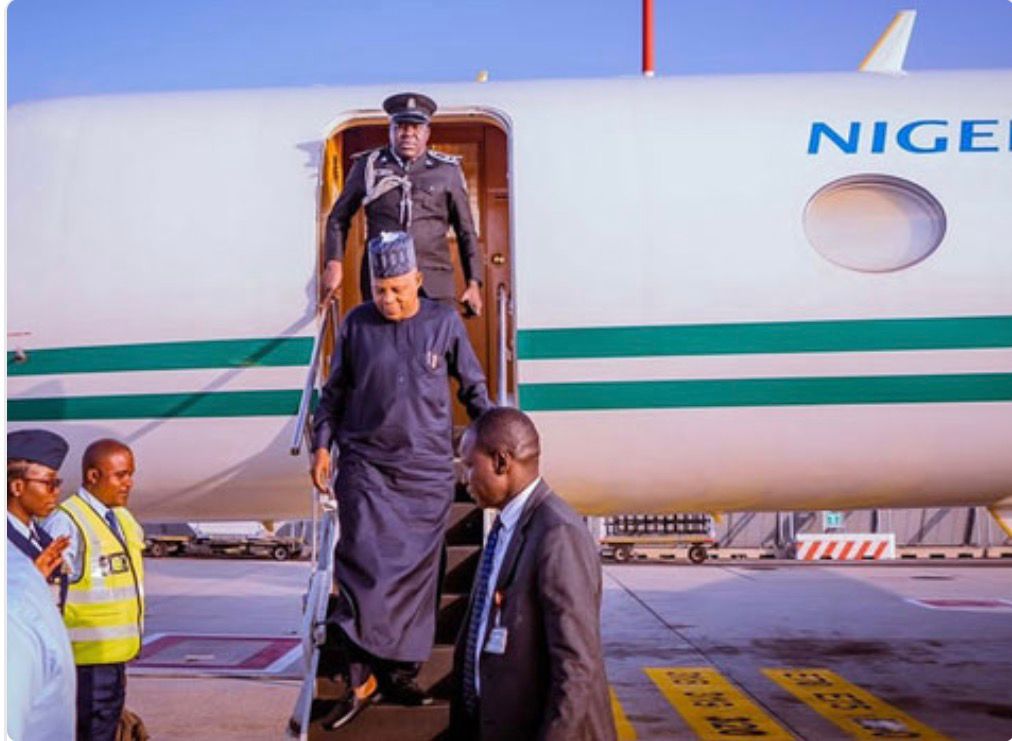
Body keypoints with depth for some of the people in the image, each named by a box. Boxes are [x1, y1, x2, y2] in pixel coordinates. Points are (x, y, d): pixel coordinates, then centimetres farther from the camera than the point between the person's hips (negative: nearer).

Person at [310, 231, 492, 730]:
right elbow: (334, 392, 12)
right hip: (366, 468, 0)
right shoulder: (356, 325, 3)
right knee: (364, 568, -6)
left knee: (415, 575, 6)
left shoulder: (444, 323, 1)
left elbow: (473, 387, 10)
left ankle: (400, 675, 18)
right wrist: (322, 445, 5)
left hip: (427, 471, 0)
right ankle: (360, 678, 3)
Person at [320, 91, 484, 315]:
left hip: (434, 284, 0)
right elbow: (338, 218, 17)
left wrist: (473, 283, 7)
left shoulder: (447, 171, 9)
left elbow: (466, 232, 13)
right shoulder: (368, 167, 9)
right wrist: (333, 264, 4)